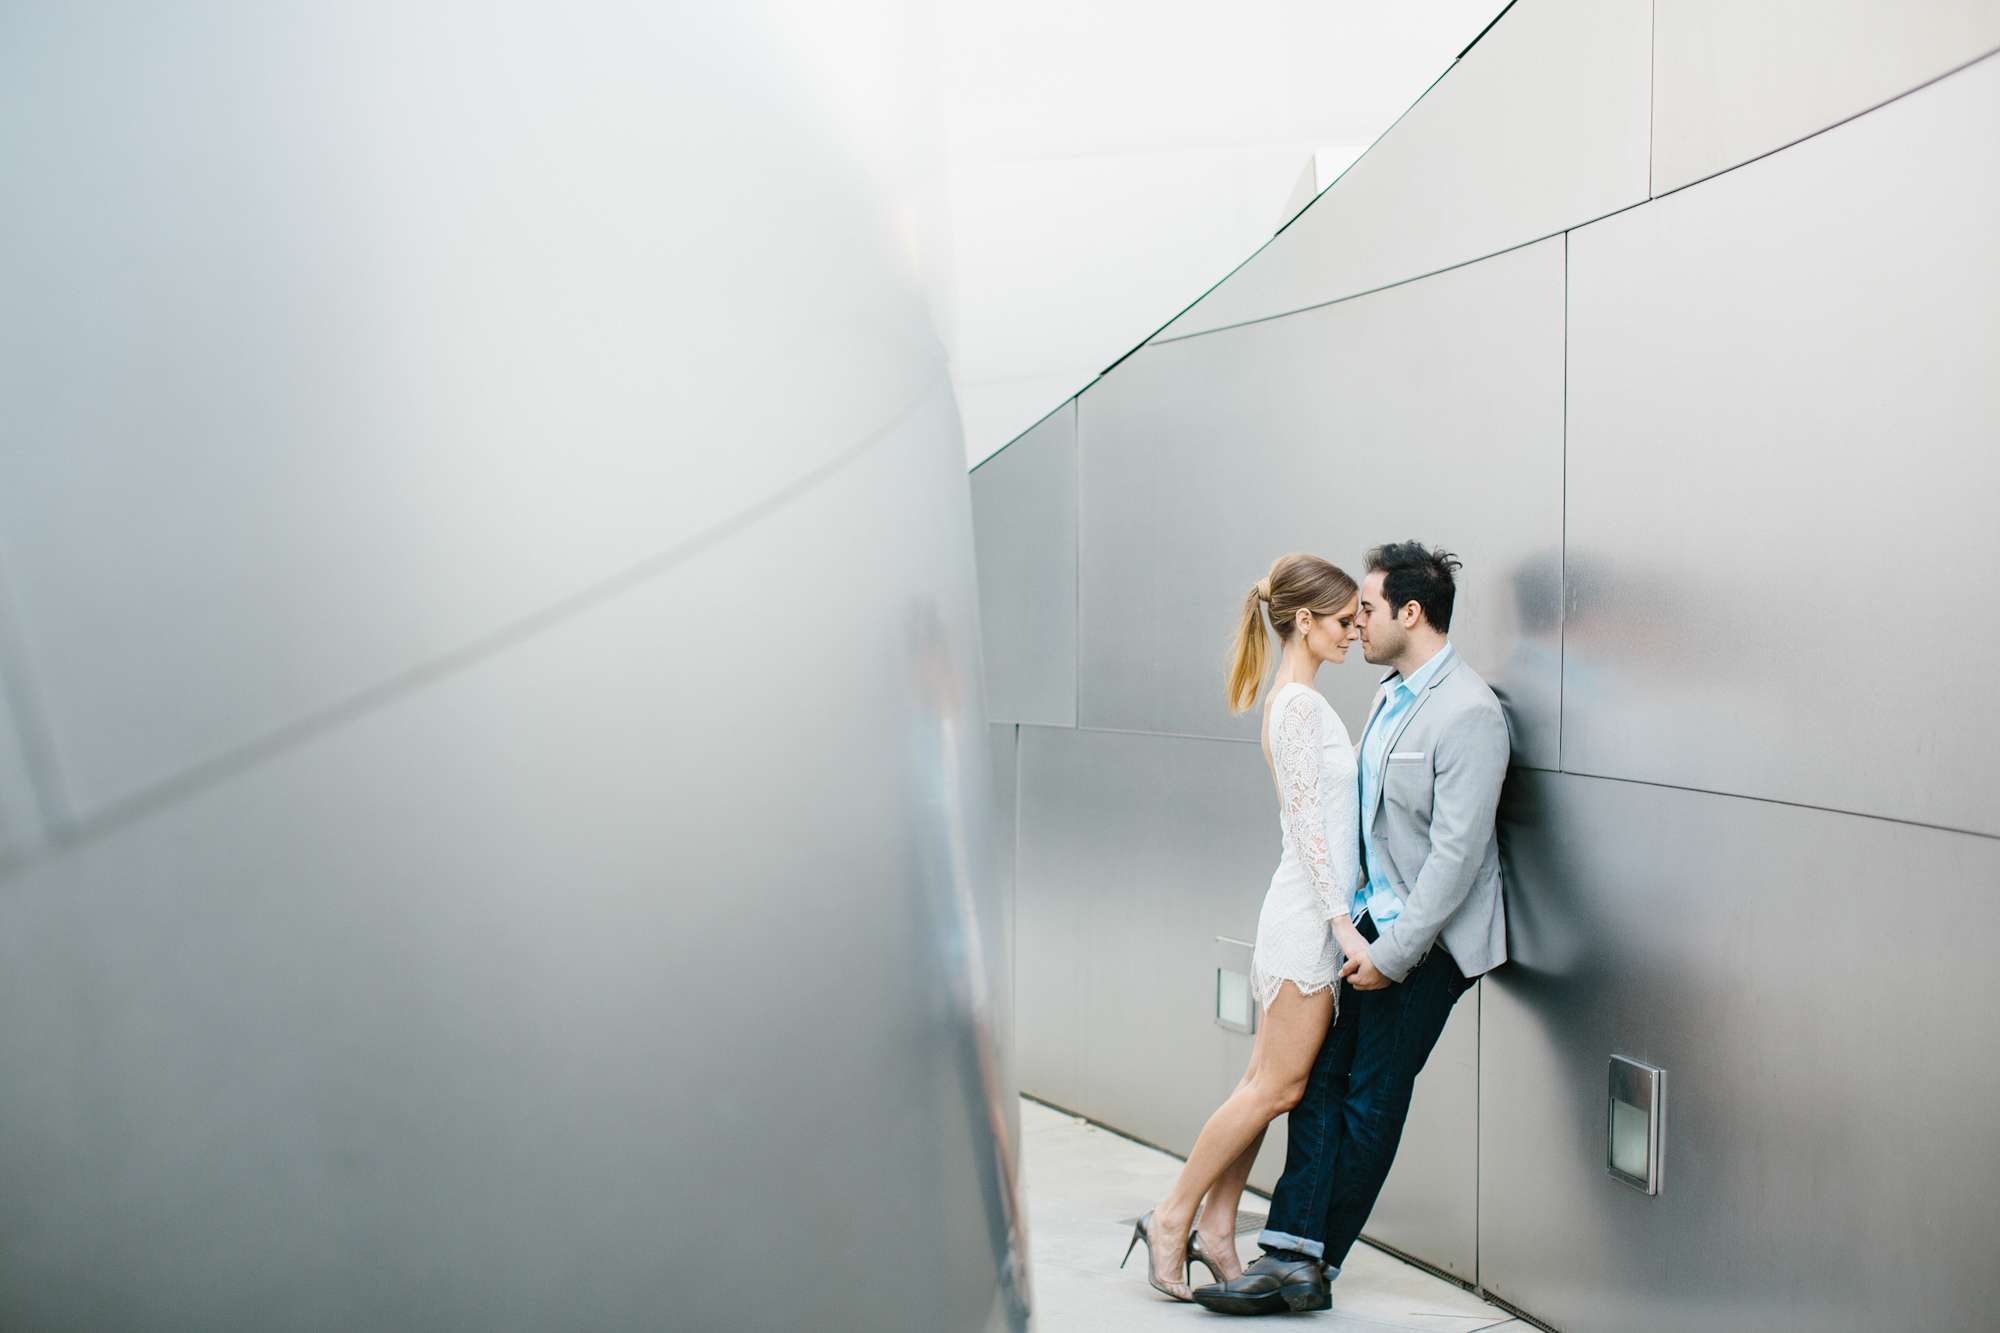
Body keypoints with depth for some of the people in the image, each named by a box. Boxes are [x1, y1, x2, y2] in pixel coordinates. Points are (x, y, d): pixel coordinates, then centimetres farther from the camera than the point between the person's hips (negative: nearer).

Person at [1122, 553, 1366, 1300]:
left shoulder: (1298, 698, 14)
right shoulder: (1299, 702, -15)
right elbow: (1305, 823, -19)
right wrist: (1342, 921, -20)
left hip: (1314, 912, 10)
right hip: (1310, 913, -10)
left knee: (1266, 1083, 10)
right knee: (1277, 1087, -3)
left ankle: (1216, 1231, 16)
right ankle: (1173, 1218, 5)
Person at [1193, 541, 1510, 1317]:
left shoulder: (1468, 714, -17)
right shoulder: (1391, 695, 12)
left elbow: (1456, 852, -20)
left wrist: (1392, 953, -19)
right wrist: (1353, 920, 14)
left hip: (1428, 940, -8)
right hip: (1375, 918, 8)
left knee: (1370, 1100, 1)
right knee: (1322, 1074, 2)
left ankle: (1307, 1264, 12)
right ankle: (1293, 1257, 4)